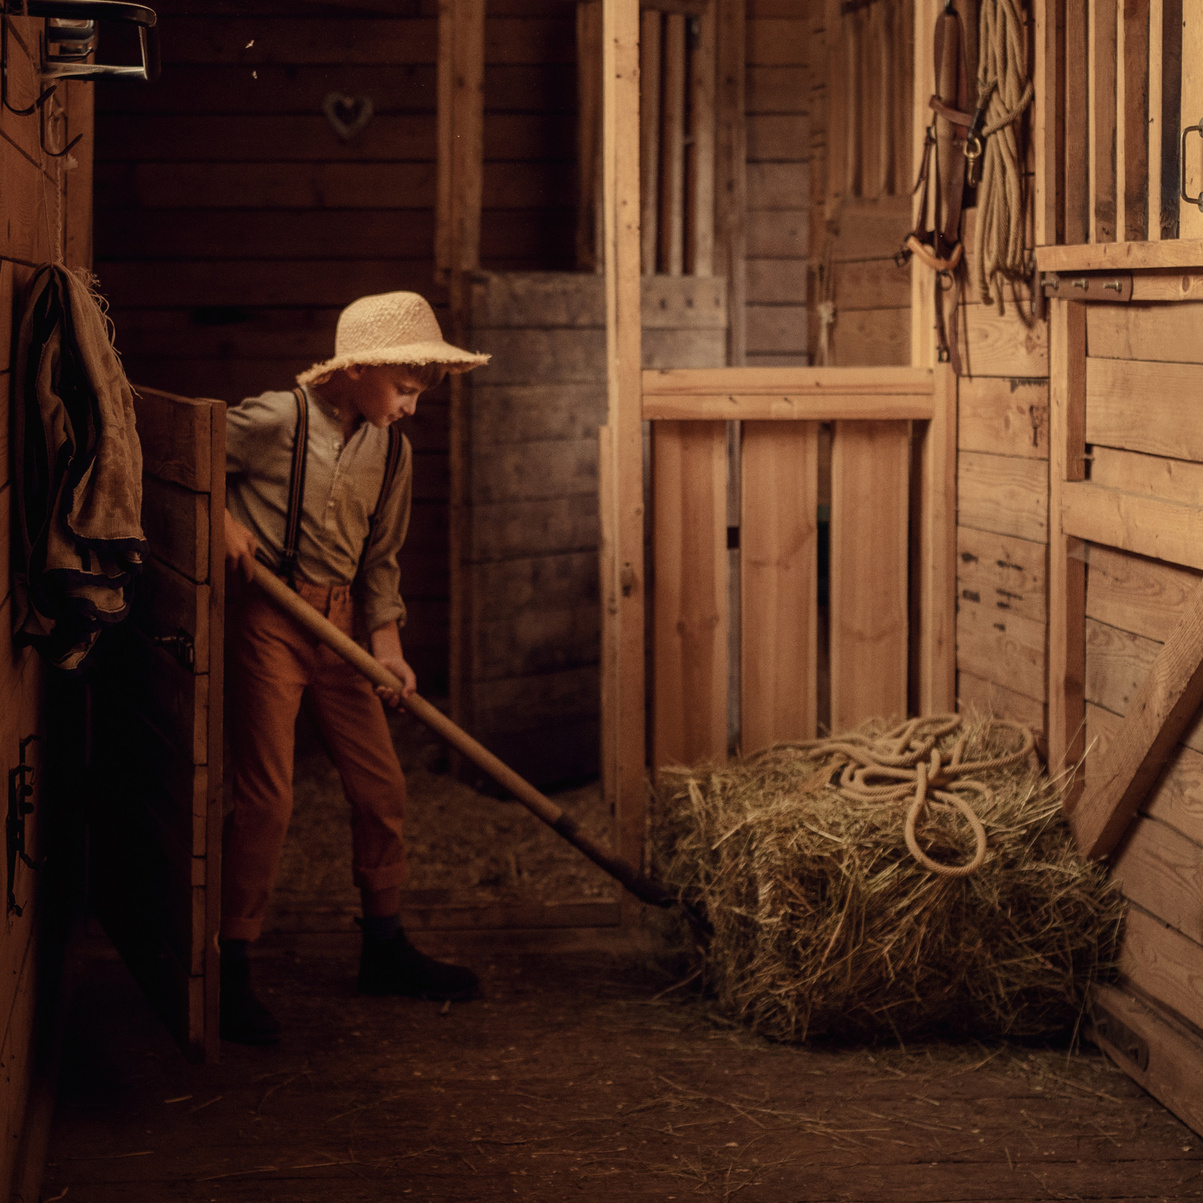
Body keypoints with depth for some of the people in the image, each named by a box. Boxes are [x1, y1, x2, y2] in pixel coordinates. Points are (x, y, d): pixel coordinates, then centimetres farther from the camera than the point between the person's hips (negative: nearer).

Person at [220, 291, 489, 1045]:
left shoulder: (392, 449, 6)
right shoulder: (276, 421, -14)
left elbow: (381, 556, 12)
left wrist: (386, 640, 2)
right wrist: (224, 519, -15)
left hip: (338, 621, 7)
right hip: (266, 615, -7)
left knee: (381, 785, 9)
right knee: (267, 794, -9)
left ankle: (385, 952, 25)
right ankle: (233, 973, 0)